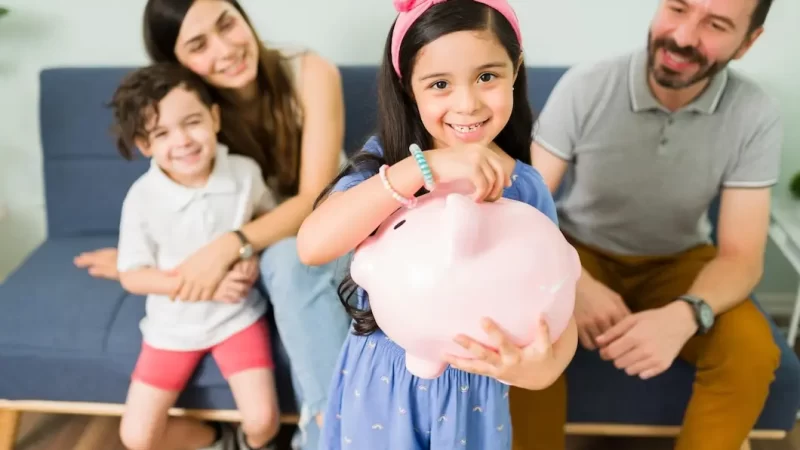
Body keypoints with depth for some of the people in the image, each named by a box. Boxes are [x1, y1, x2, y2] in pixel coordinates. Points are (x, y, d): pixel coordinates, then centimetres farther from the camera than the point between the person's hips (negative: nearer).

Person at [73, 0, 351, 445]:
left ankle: (325, 420, -24)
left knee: (288, 259, -35)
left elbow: (315, 200, -23)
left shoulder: (310, 73, -20)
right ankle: (333, 414, -23)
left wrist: (231, 245, -34)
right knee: (284, 262, -34)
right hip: (262, 244, 2)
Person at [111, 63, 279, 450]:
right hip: (173, 327, 1)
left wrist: (253, 254, -14)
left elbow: (269, 214, 7)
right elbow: (131, 276, -12)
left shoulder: (245, 173, -15)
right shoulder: (142, 197, -20)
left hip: (237, 316, 0)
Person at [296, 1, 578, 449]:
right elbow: (312, 245, -30)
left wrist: (543, 367, -34)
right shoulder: (383, 161, -14)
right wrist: (420, 168, -39)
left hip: (473, 387, 1)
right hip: (380, 380, 0)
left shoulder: (526, 189, -12)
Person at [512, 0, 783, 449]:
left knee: (752, 352, -25)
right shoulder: (585, 86, -20)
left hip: (678, 263, 2)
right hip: (581, 254, -1)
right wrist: (573, 282, -37)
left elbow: (742, 256, -16)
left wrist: (685, 315, -39)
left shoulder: (756, 116, -17)